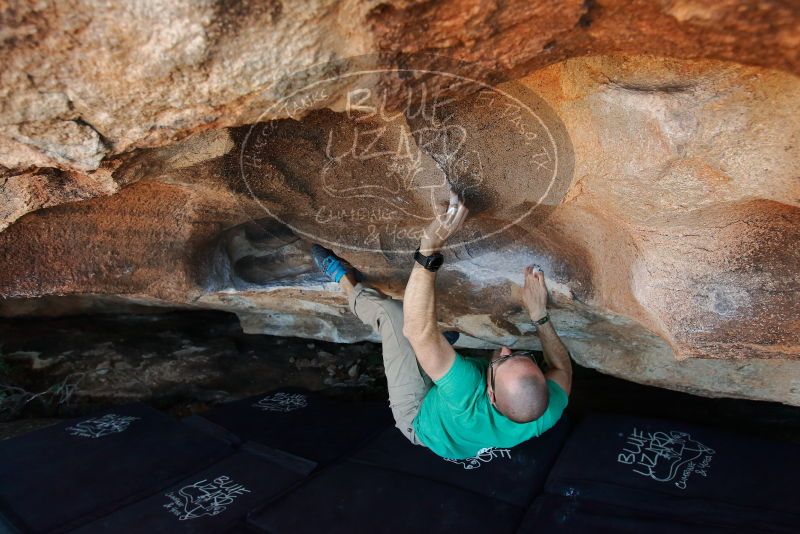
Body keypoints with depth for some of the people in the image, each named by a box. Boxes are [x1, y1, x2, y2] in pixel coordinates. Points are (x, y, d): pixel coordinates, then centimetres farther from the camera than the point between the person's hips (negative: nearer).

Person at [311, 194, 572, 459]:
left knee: (392, 311, -9)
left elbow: (420, 331, -51)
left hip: (420, 416, -5)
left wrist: (429, 248, -56)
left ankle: (345, 280, 22)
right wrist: (539, 313, -19)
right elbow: (562, 367, -11)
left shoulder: (470, 399, -51)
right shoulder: (548, 412, -35)